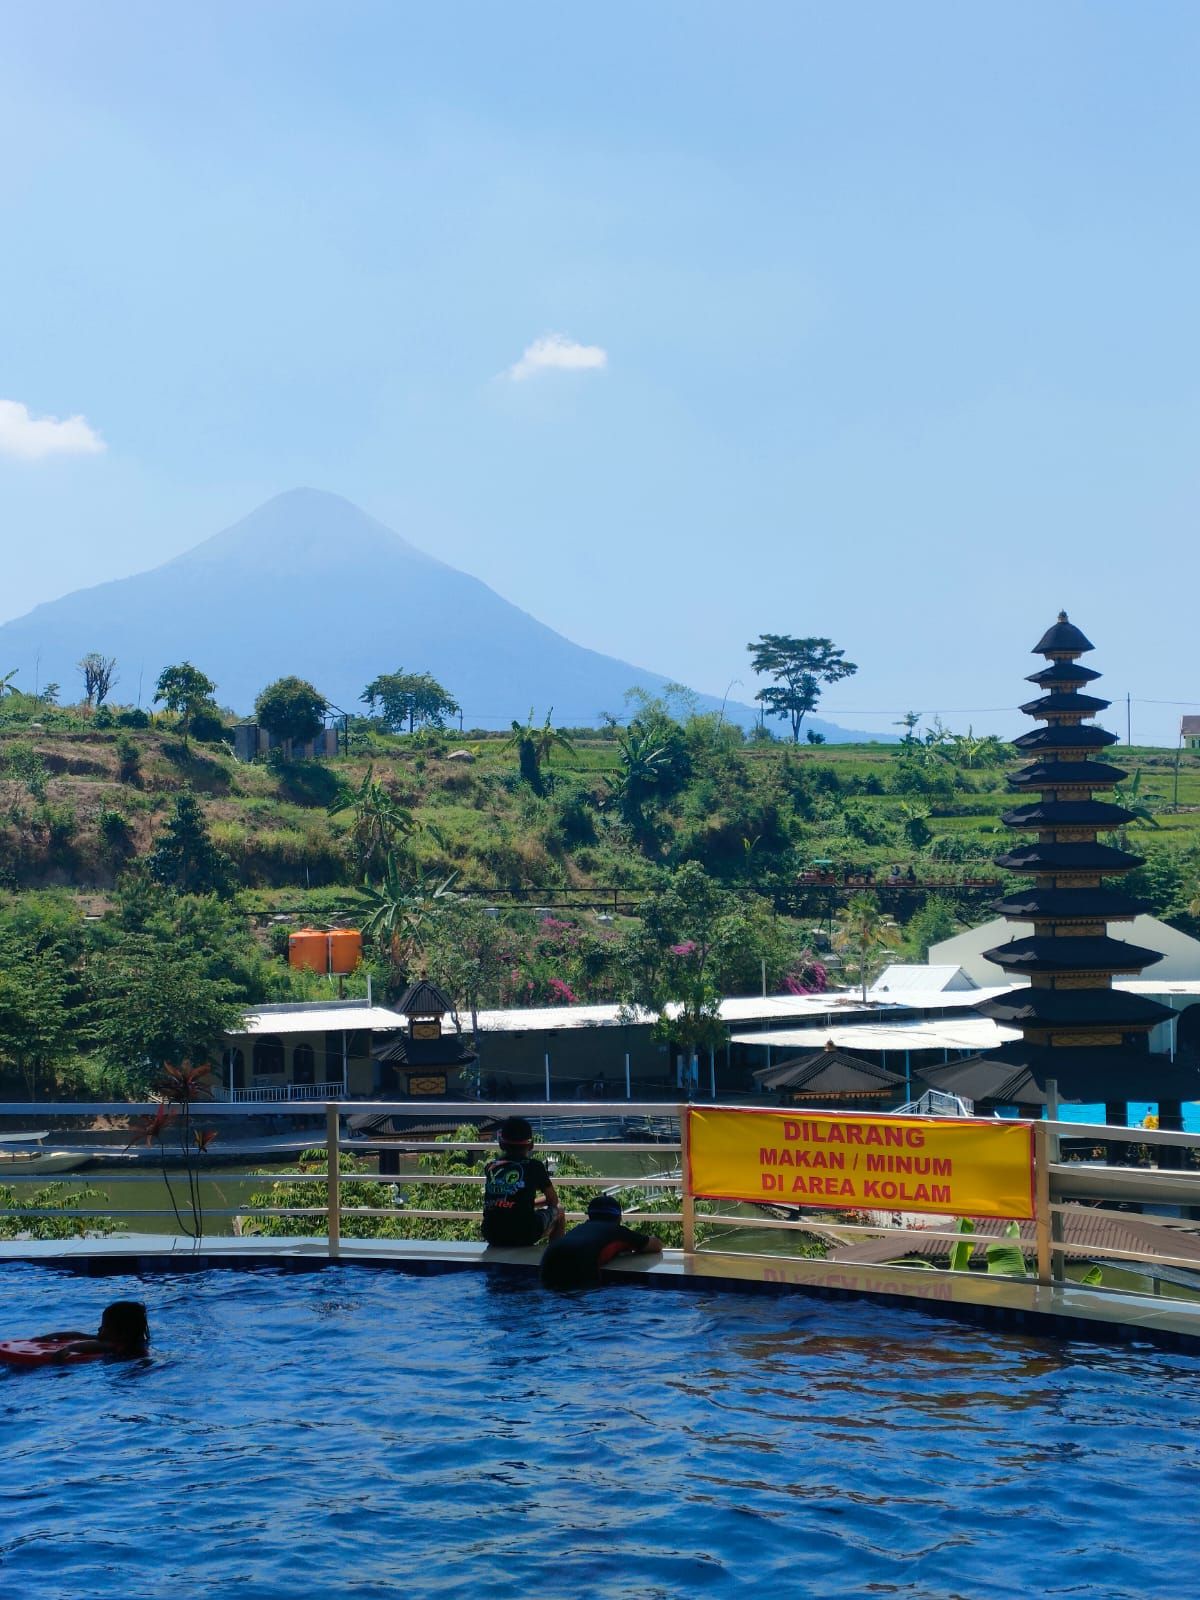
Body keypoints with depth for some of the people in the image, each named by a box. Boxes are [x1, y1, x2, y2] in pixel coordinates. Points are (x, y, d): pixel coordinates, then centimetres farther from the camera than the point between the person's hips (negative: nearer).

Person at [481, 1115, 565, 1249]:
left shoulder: (490, 1168, 12)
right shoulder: (534, 1166, 3)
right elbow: (553, 1201, 14)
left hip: (492, 1236, 3)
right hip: (525, 1236, -3)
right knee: (558, 1211, 25)